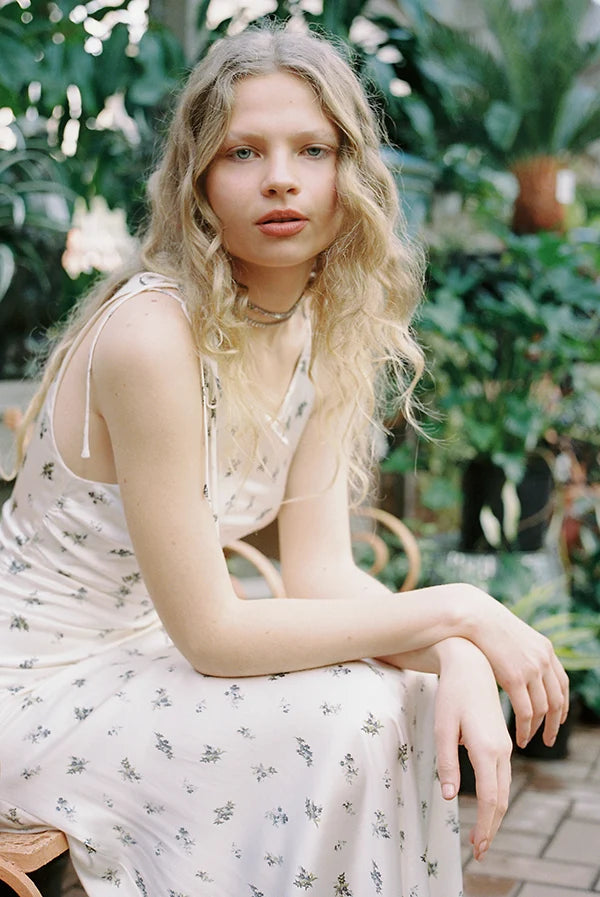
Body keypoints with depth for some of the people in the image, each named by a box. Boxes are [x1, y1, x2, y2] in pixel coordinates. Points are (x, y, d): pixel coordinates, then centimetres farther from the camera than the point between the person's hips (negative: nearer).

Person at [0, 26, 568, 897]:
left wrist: (460, 660, -23)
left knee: (413, 699, -7)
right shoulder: (151, 334, -27)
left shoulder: (327, 334, -2)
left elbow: (321, 571, -4)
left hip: (140, 651, 7)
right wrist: (456, 609, -22)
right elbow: (211, 634, -25)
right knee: (344, 720, -22)